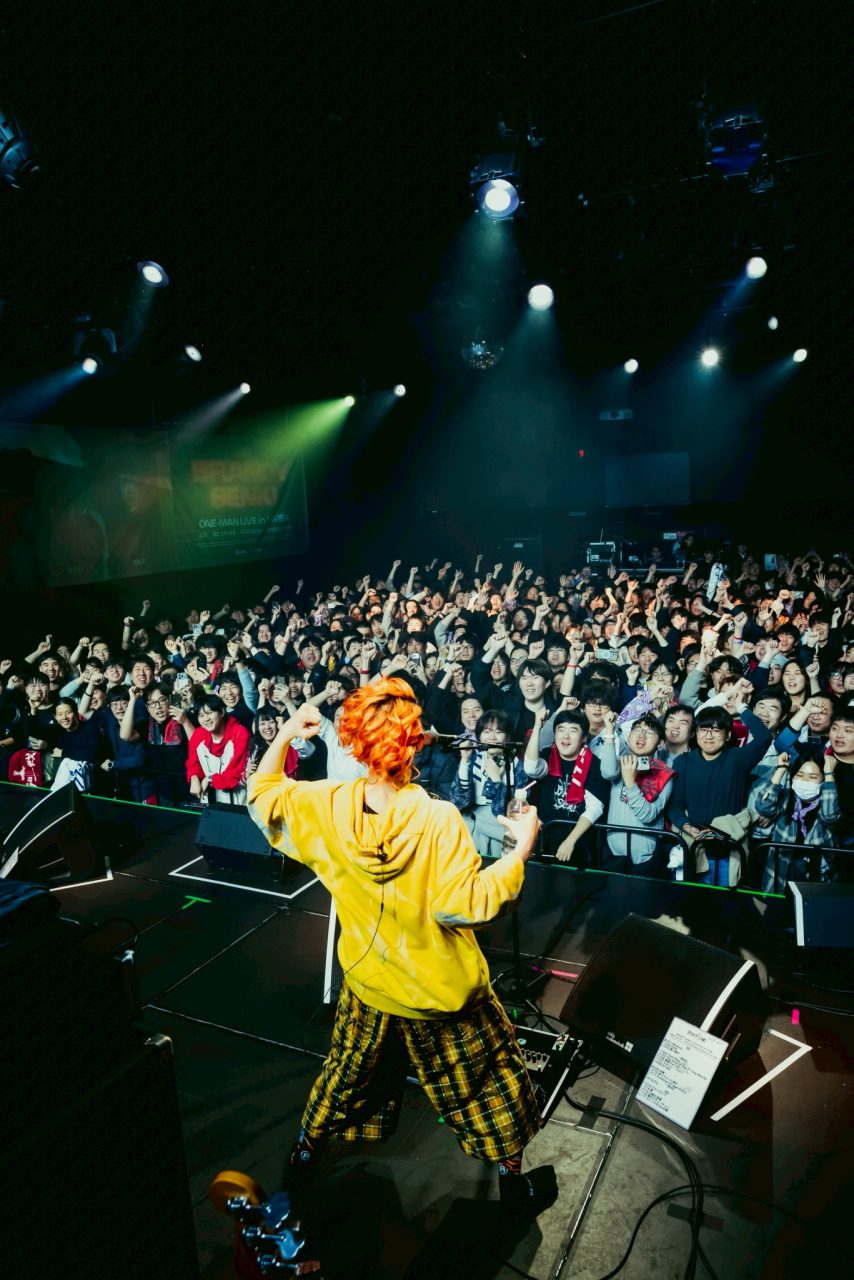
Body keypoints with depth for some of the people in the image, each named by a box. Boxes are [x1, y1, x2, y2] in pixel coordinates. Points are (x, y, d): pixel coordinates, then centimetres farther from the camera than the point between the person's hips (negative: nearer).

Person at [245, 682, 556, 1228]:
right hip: (443, 994, -3)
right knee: (489, 1080, 22)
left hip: (369, 986, 4)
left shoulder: (327, 806, -18)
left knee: (347, 1075, 31)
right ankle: (517, 1187, 40)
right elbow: (464, 905, -30)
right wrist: (522, 852, -22)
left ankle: (305, 1157, 51)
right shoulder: (438, 820, -32)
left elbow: (263, 796, -2)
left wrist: (286, 734, -1)